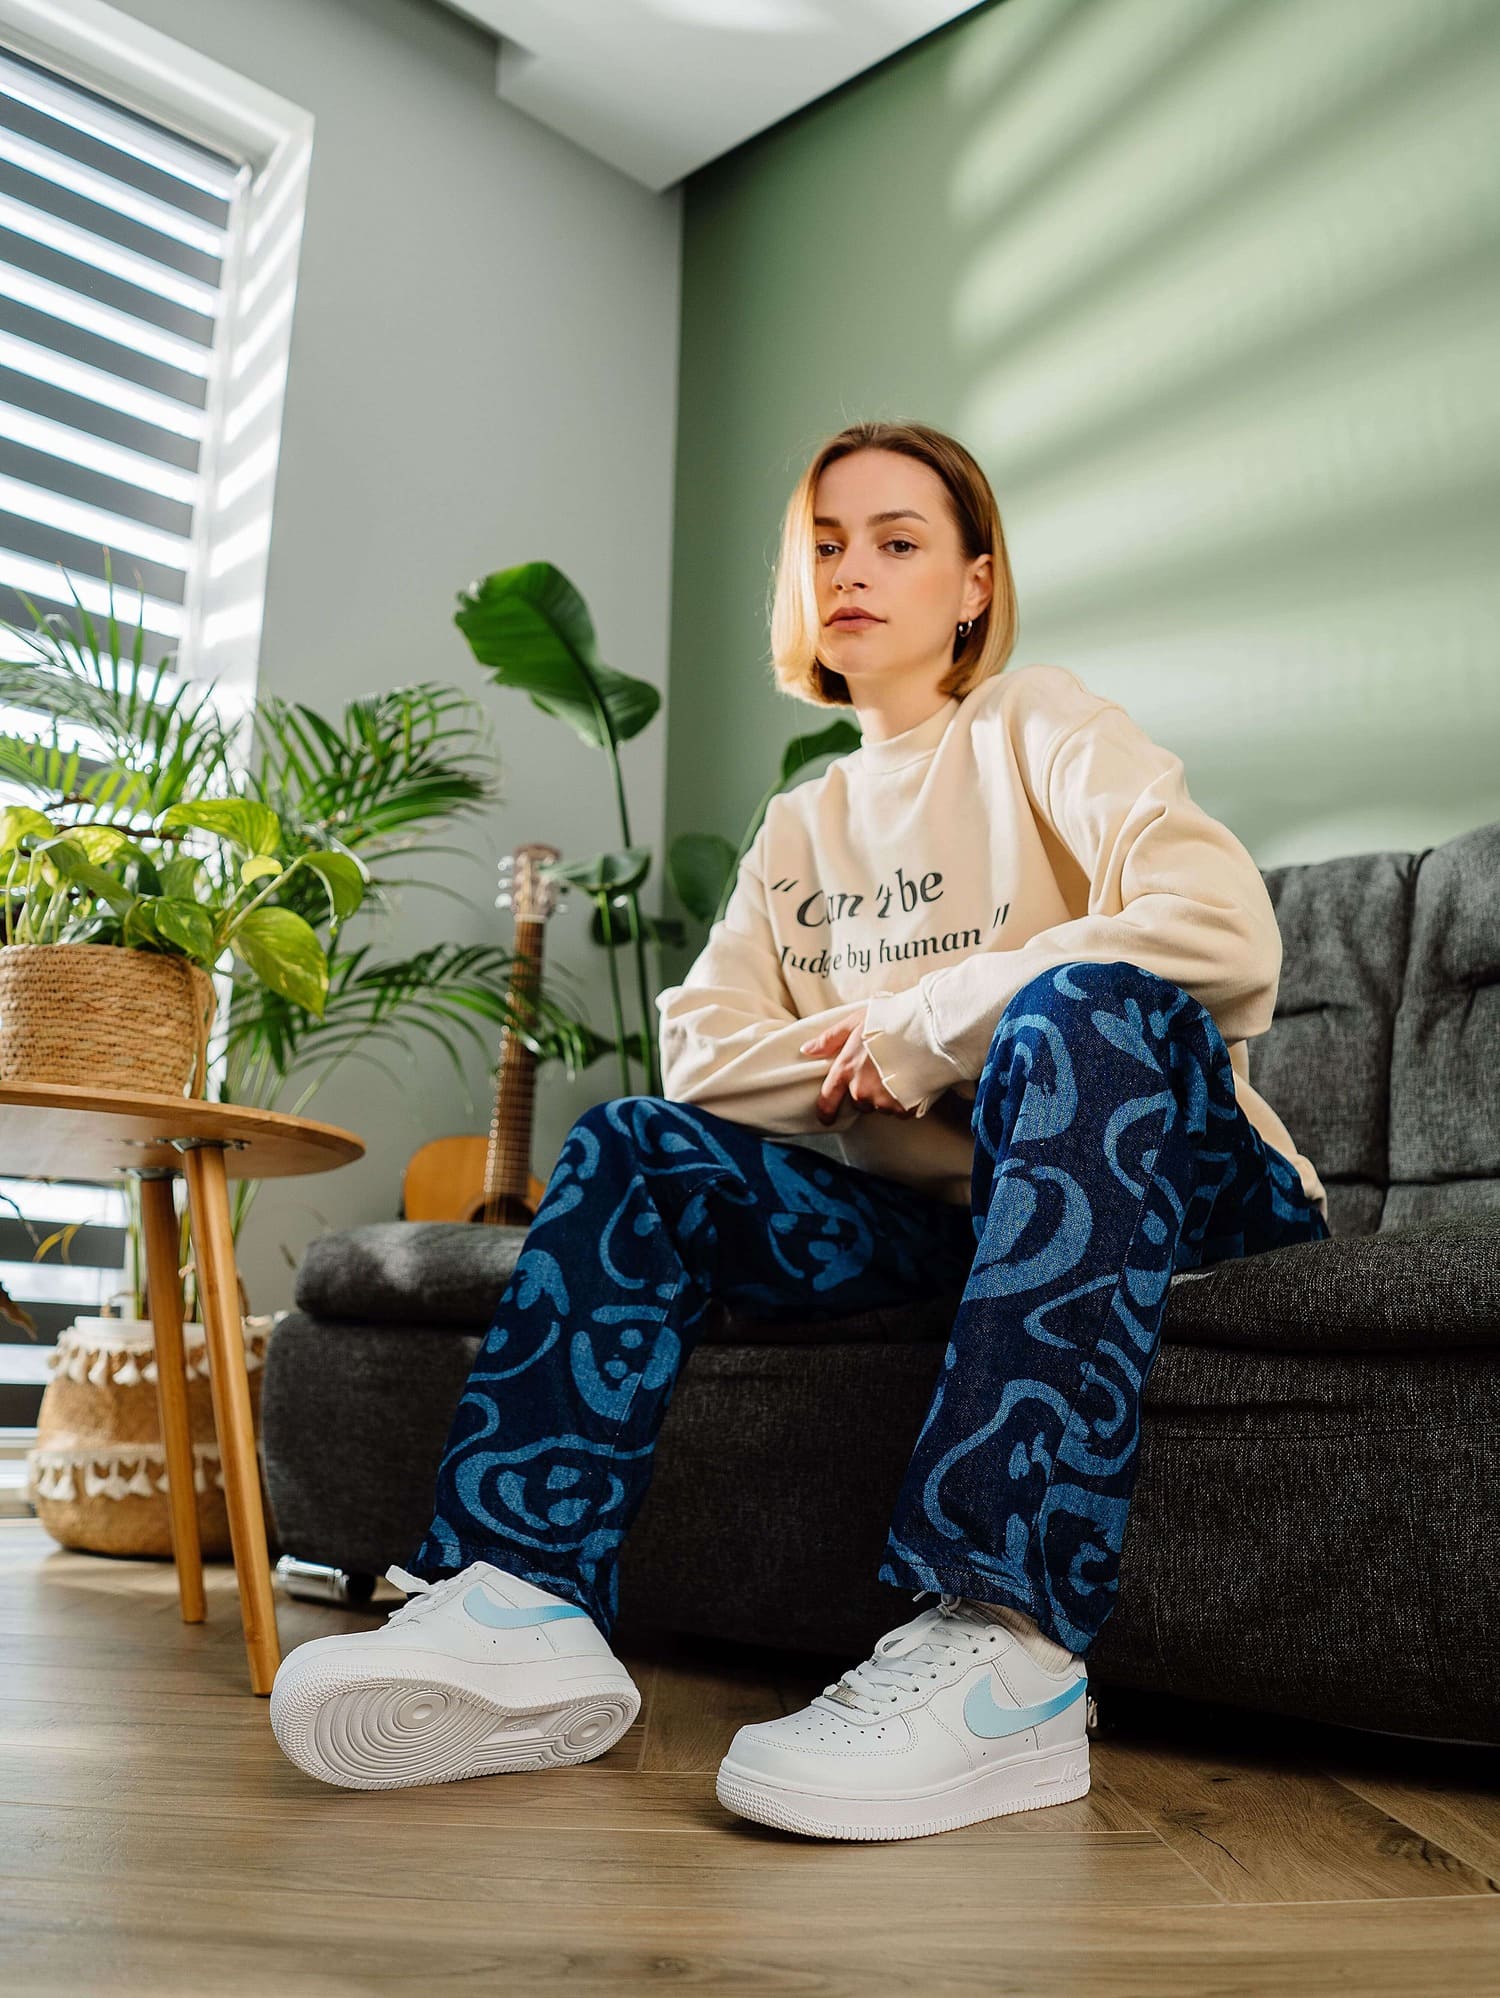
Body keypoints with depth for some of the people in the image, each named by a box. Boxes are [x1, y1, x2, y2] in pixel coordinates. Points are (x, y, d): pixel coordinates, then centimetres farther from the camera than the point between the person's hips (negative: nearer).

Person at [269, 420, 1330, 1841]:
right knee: (632, 1148, -12)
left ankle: (1006, 1648, -45)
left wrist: (923, 1024, -15)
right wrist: (869, 1063, -12)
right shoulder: (800, 827, 17)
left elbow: (1227, 927, -20)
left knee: (1087, 1005, -36)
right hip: (936, 1212, 5)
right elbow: (701, 1048, 6)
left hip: (1176, 1175, -4)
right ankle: (526, 1601, -27)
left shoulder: (1039, 727, 0)